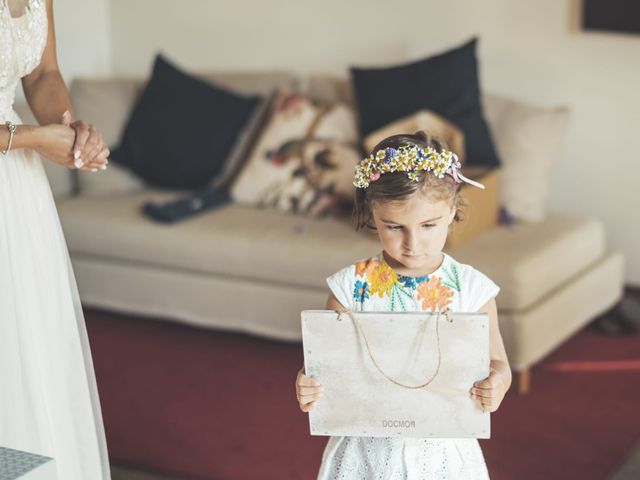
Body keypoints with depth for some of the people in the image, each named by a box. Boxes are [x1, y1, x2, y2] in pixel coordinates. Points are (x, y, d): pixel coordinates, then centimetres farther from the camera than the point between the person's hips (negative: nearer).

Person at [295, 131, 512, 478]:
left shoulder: (470, 288, -8)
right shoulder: (351, 286, -8)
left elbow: (496, 361, -2)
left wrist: (495, 385, -24)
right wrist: (308, 388, -24)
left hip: (443, 451, 0)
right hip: (366, 452, 0)